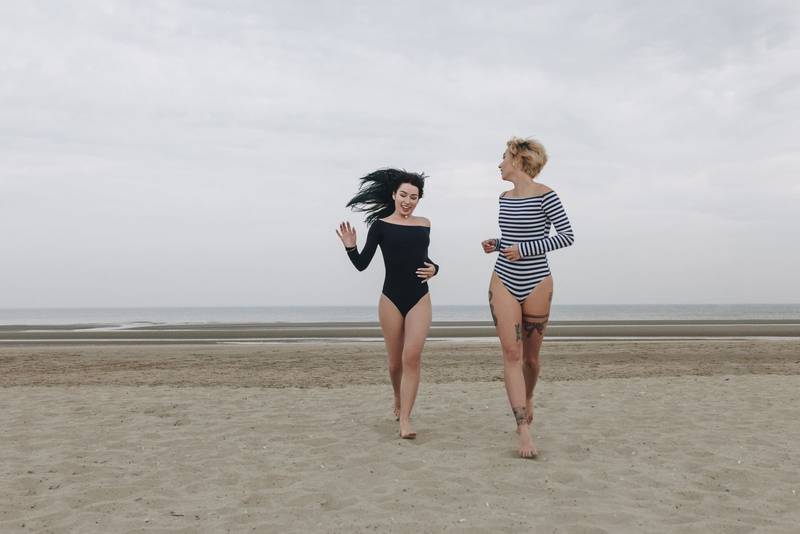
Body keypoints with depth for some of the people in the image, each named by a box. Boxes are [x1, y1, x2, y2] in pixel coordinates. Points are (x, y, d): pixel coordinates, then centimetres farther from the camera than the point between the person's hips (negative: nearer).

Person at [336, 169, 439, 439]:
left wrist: (433, 268, 1)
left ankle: (404, 419, -7)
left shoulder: (424, 224, 7)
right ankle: (398, 400, 38)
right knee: (396, 362, 10)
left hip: (419, 298, 1)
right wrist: (350, 247, -21)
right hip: (391, 299, -1)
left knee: (412, 358, -12)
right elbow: (362, 264, -3)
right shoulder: (381, 225, -2)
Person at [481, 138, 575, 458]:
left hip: (536, 284, -4)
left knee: (530, 355, 9)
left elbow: (567, 236, -12)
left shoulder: (545, 196, -9)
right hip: (504, 282, 4)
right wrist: (495, 245, 2)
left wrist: (524, 249, -17)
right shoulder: (505, 197, 10)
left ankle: (527, 399, 40)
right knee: (511, 352, -7)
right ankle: (524, 431, -7)